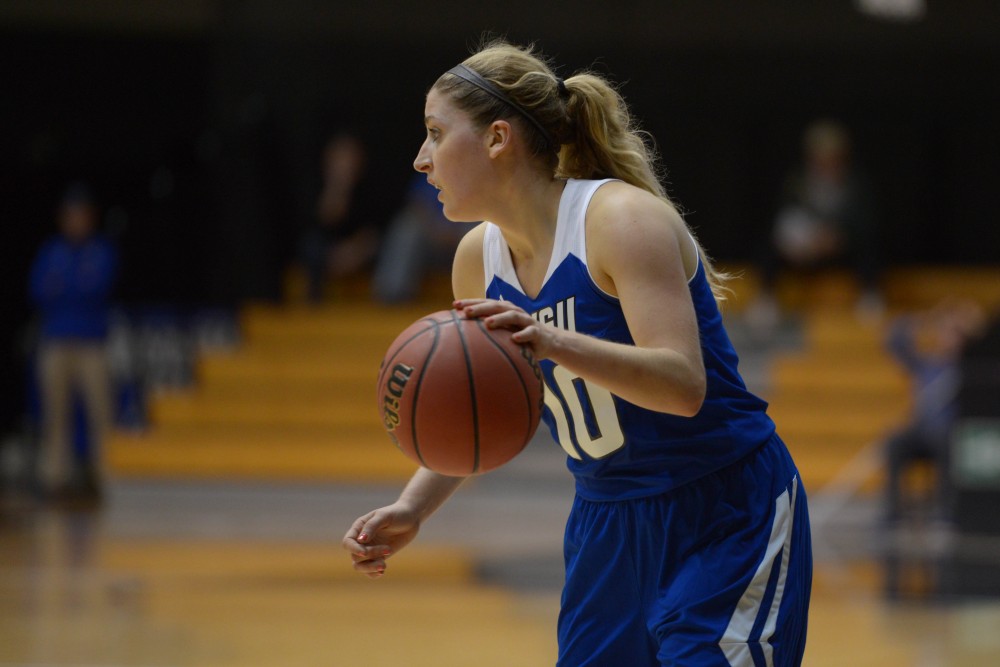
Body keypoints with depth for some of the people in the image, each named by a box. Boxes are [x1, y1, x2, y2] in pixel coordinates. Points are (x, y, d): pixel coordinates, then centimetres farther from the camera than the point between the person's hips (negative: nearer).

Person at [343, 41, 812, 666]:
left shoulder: (622, 220, -20)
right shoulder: (480, 256, 2)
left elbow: (683, 385, -31)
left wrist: (554, 344, -44)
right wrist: (412, 509, 2)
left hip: (728, 516, -7)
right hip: (610, 520, 7)